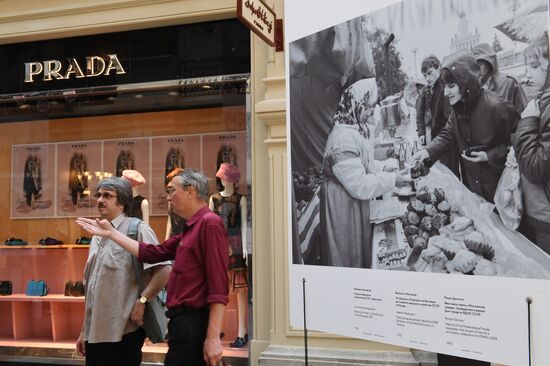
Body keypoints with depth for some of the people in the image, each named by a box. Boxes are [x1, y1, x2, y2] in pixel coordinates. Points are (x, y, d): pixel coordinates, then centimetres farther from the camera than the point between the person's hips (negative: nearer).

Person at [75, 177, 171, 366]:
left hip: (123, 332, -7)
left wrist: (142, 301, -19)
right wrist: (84, 330, 18)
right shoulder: (97, 237, 15)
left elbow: (164, 270, -17)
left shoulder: (137, 229, -8)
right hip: (95, 333, 7)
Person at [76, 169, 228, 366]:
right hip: (183, 320, 10)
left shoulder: (209, 223, -13)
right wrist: (111, 233, 21)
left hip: (194, 322, -9)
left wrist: (213, 337, -23)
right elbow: (152, 253, 19)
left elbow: (218, 285, -19)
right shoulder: (191, 229, 19)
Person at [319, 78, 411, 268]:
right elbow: (359, 185, -27)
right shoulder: (343, 140, -29)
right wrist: (392, 179, -20)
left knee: (360, 250, 23)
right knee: (348, 254, 8)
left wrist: (383, 168, 1)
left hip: (356, 202, 10)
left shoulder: (356, 128, 3)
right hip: (343, 204, -10)